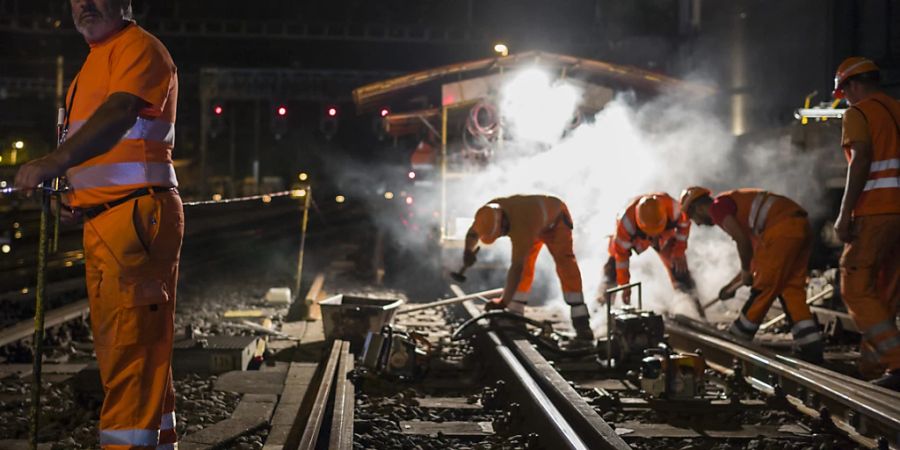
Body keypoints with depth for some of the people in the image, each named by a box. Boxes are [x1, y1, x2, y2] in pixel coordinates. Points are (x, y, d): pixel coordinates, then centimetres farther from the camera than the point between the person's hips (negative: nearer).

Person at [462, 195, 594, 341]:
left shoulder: (521, 227, -48)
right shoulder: (488, 214, -27)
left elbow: (516, 266, -50)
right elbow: (472, 233, -5)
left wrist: (504, 301, -53)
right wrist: (468, 249, -27)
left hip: (555, 219, -7)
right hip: (533, 214, 7)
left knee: (565, 264, -22)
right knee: (524, 267, -6)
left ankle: (581, 323, -26)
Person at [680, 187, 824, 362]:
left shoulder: (717, 207, 4)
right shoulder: (736, 204, 32)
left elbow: (742, 240, -9)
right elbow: (757, 254, 35)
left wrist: (745, 271, 7)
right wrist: (732, 285, 39)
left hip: (782, 229, -9)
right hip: (802, 226, 9)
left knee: (764, 288, 2)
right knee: (792, 289, 10)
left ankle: (736, 339, 15)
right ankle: (812, 349, 5)